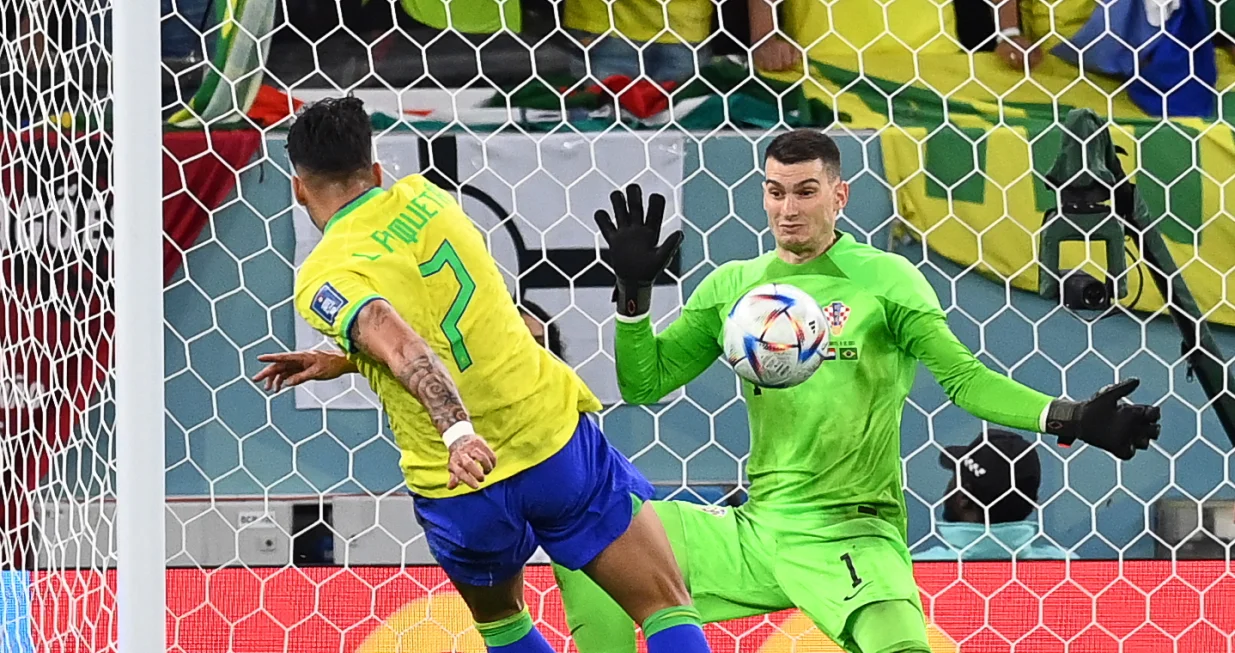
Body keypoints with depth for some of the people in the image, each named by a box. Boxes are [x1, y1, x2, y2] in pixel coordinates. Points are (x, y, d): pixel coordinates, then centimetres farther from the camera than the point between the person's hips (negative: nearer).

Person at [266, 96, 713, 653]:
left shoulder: (324, 281, -6)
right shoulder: (423, 197, 8)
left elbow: (400, 345, -26)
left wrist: (457, 431, -39)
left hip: (460, 491, -1)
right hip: (557, 439, 2)